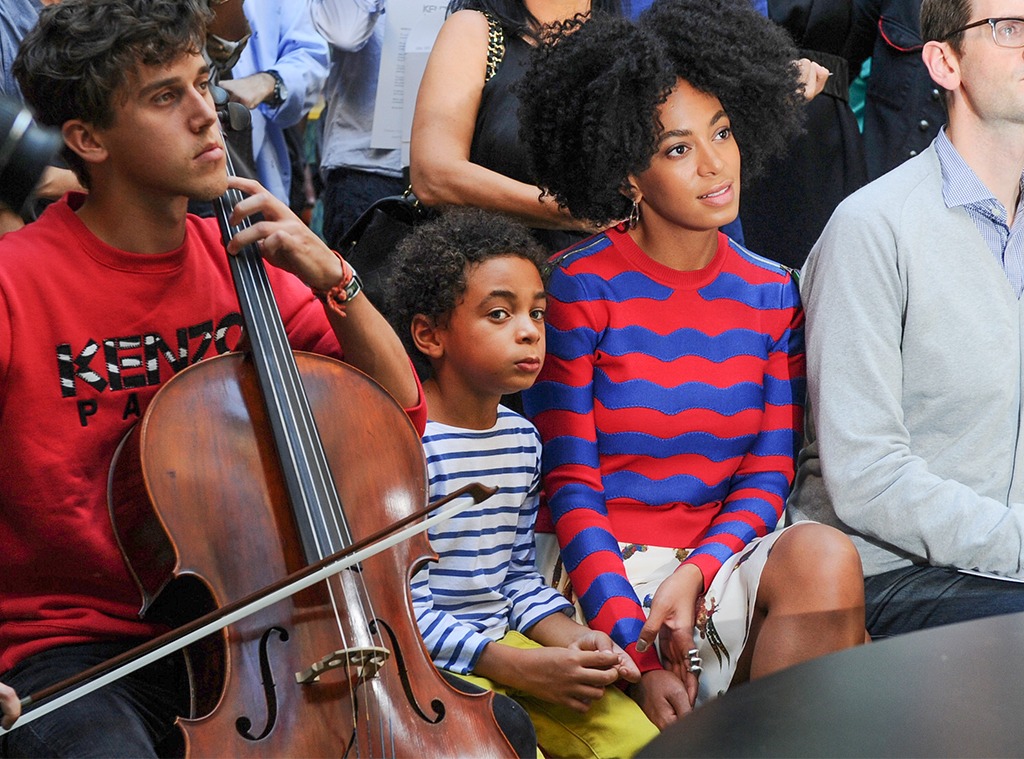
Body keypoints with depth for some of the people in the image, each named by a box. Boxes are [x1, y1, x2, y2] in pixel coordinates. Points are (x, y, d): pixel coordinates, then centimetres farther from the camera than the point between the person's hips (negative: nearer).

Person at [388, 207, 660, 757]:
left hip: (504, 640, 7)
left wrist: (569, 639, -2)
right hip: (428, 660, -7)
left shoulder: (522, 439, 9)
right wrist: (522, 669, -22)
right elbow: (408, 608, -19)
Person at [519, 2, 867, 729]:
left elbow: (770, 473, 6)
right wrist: (638, 654, -20)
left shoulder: (772, 295, 7)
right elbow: (569, 486, -9)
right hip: (603, 575, -4)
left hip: (723, 558, 4)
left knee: (825, 556, -27)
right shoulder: (580, 287, -6)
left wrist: (695, 573, -15)